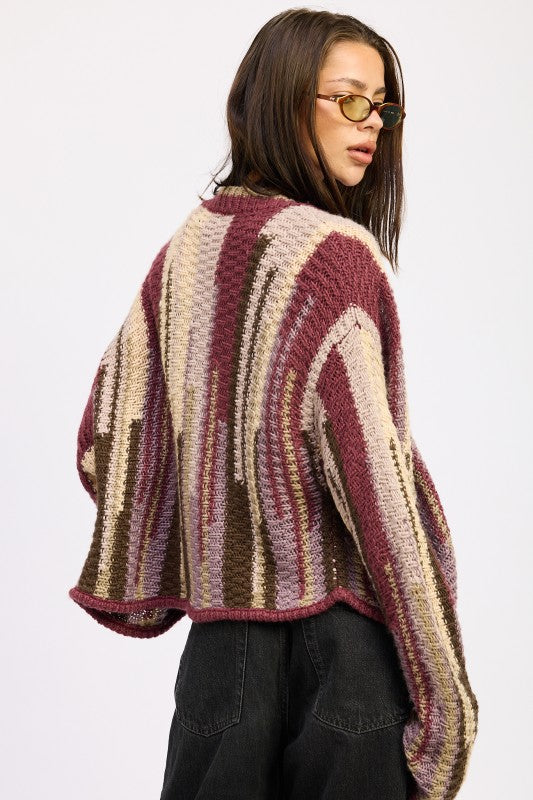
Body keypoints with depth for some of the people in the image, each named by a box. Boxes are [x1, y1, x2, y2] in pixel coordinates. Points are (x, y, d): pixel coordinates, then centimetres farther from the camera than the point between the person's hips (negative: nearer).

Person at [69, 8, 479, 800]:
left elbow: (107, 440, 8)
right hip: (339, 633, -6)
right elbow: (372, 469, -18)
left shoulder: (187, 246, 7)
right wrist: (441, 688, -13)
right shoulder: (336, 252, -13)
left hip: (220, 626, 6)